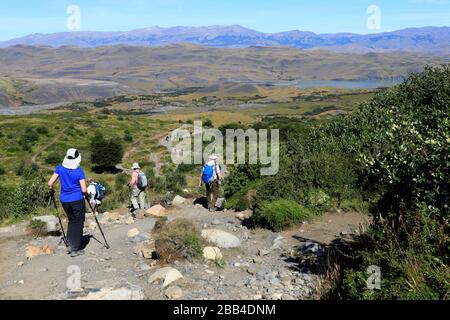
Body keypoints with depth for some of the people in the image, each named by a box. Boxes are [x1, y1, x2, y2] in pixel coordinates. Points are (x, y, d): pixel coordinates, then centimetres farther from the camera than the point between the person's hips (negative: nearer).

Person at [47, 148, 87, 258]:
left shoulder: (60, 168, -2)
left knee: (71, 220, 24)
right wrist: (86, 194, 7)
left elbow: (50, 183, -3)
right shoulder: (79, 171, -12)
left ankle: (70, 244, 19)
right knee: (78, 223, 8)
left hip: (64, 200, 4)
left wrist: (51, 190, 17)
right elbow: (84, 190, -15)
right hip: (77, 200, -4)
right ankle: (75, 249, 11)